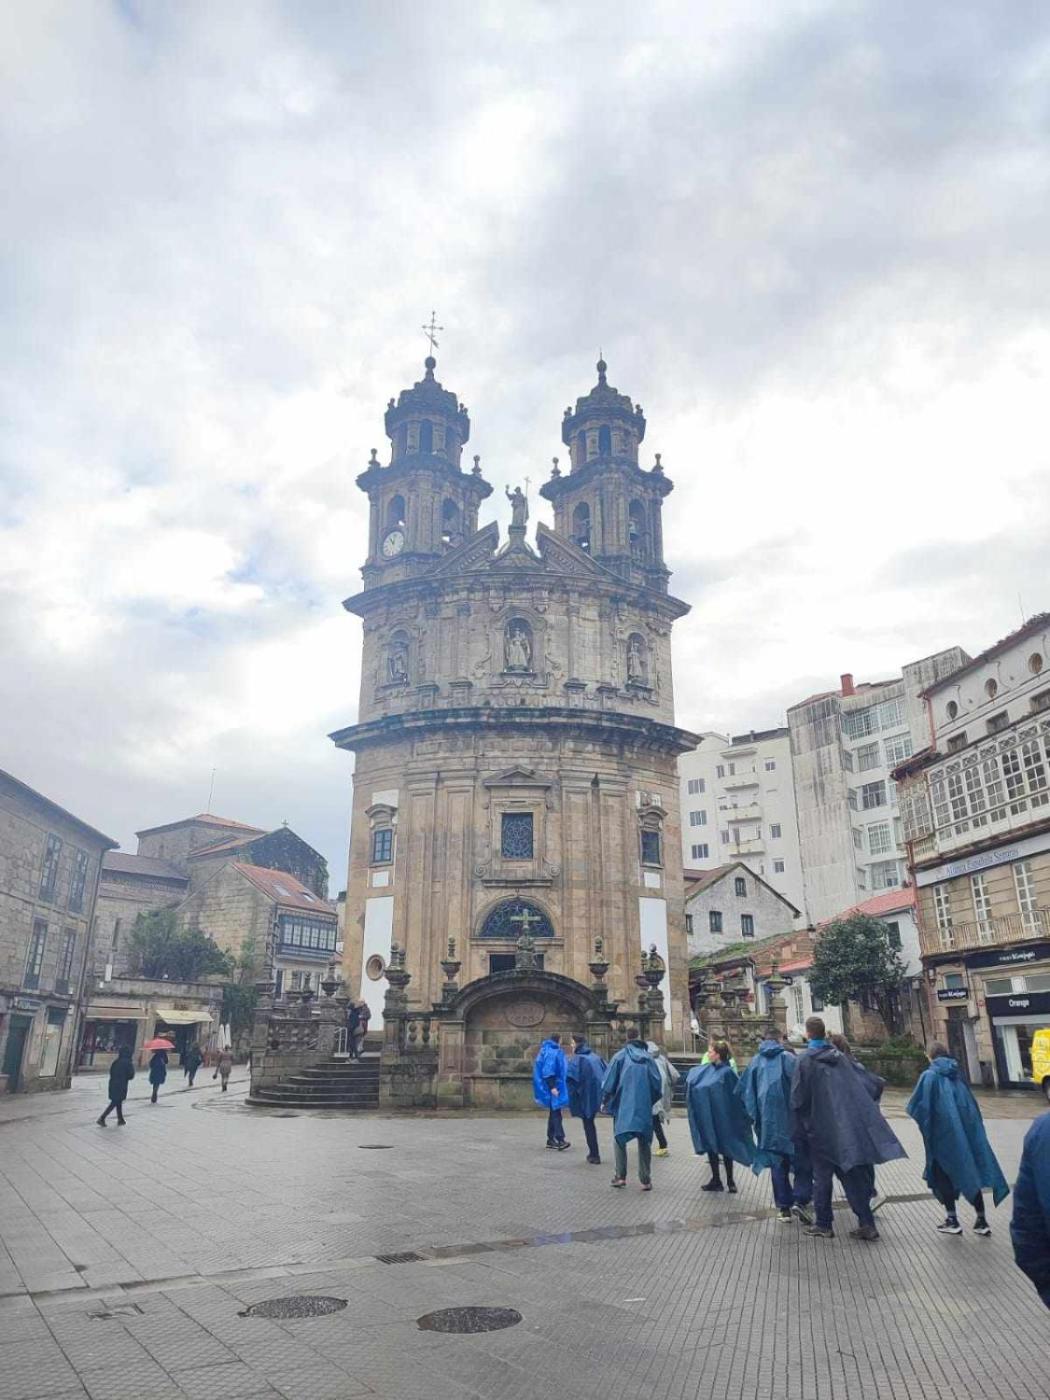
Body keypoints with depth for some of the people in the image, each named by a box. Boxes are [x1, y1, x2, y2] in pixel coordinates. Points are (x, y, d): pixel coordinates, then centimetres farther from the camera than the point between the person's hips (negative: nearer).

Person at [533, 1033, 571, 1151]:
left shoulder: (556, 1052, 17)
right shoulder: (551, 1053, -14)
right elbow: (547, 1072, -21)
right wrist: (552, 1087, -24)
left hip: (556, 1086, 10)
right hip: (553, 1087, -10)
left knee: (554, 1113, 12)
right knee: (556, 1113, -13)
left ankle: (551, 1139, 16)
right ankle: (560, 1140, -18)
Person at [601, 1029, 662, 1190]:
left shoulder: (620, 1057, -5)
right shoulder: (648, 1058, 1)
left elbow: (609, 1083, -5)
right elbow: (658, 1084, 3)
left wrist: (605, 1101, 9)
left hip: (623, 1106, -2)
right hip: (644, 1108, 2)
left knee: (619, 1140, 12)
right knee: (644, 1143, 11)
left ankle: (620, 1176, 6)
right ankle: (646, 1180, 10)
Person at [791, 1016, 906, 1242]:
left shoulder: (805, 1060, -10)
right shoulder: (839, 1056, 5)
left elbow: (798, 1098, -10)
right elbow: (862, 1086, 9)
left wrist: (798, 1130, 0)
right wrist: (863, 1118, 19)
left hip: (821, 1128, -4)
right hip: (850, 1126, 4)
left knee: (822, 1177, 8)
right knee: (853, 1176, 9)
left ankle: (823, 1224, 13)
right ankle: (866, 1224, 5)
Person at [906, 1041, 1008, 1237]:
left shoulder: (929, 1076, -8)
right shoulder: (957, 1076, 8)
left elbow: (916, 1106, -12)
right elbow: (972, 1106, 12)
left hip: (943, 1132, -5)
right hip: (967, 1130, 5)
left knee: (945, 1174, 8)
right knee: (971, 1170, 12)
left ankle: (952, 1219, 8)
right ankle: (981, 1220, 14)